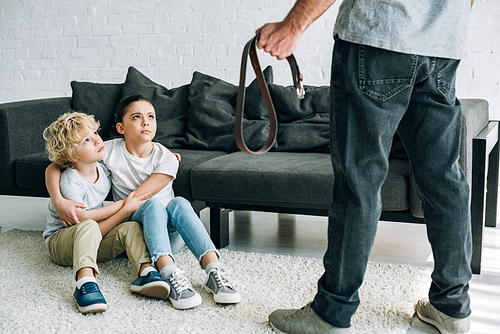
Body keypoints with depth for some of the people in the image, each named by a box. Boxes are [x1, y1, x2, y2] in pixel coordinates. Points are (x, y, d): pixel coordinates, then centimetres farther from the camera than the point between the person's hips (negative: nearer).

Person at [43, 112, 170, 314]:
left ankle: (146, 273, -43)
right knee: (89, 227, -38)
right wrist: (125, 207, -21)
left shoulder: (104, 169, 0)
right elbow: (84, 218, -24)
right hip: (60, 241, -6)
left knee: (131, 227, -21)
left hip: (96, 244, 6)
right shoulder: (70, 182, -22)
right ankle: (85, 283, -54)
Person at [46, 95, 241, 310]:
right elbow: (54, 168, -4)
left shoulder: (166, 159, -9)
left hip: (171, 234, 1)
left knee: (179, 203, -31)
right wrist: (60, 202, -23)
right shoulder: (110, 151, -6)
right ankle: (170, 275, -52)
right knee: (153, 204, -32)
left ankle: (213, 270, -46)